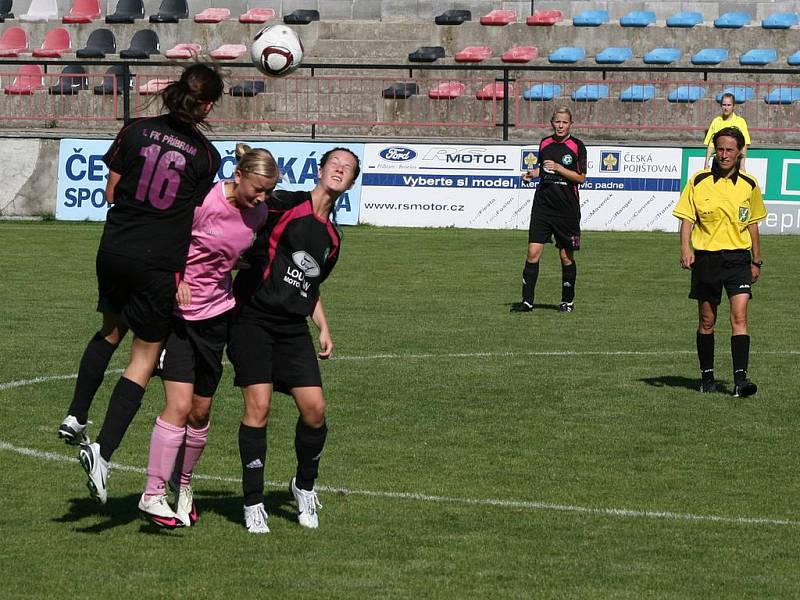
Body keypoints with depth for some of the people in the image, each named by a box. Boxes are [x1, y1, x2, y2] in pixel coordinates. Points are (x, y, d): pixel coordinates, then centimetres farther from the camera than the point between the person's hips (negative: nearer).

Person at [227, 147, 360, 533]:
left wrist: (323, 327, 18)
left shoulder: (331, 238, 17)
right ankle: (253, 504, -2)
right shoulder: (287, 205, -4)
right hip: (252, 317, -6)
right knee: (258, 406, -12)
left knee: (314, 408, -5)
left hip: (293, 328, 6)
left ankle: (305, 486, 20)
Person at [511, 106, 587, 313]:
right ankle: (527, 301, -3)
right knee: (533, 253, -6)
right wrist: (533, 173, 5)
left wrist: (558, 168, -17)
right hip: (542, 205, 3)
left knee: (566, 256, 5)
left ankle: (567, 301, 20)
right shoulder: (545, 143, 10)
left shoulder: (577, 146, -4)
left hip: (567, 209, -3)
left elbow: (581, 177, -8)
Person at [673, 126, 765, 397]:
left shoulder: (749, 185, 5)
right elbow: (687, 218, 0)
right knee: (707, 321, 7)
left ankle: (740, 379, -17)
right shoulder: (698, 181, -1)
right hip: (706, 257, 0)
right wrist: (685, 249, -16)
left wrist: (756, 261, 16)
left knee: (739, 317, -13)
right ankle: (707, 376, 20)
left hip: (738, 258, 0)